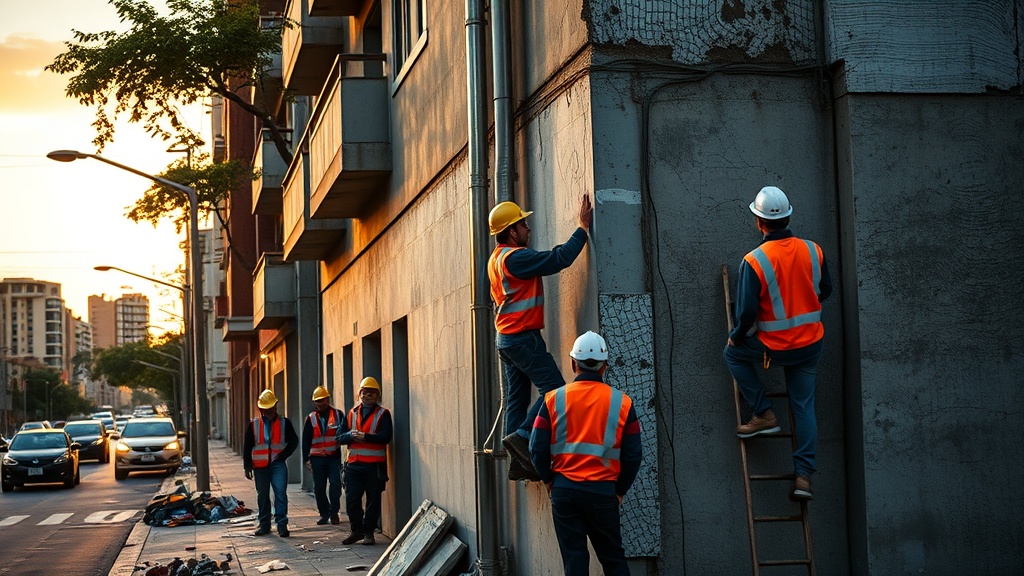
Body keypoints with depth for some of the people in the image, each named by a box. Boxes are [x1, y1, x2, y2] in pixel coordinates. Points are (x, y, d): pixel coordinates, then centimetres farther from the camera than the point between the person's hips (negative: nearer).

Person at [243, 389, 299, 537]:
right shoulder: (254, 425, 4)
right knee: (262, 495, 9)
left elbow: (293, 441, 6)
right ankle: (264, 525, 19)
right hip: (260, 465, 2)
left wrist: (283, 455, -5)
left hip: (278, 464, -2)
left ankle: (282, 524, -8)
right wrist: (247, 467, 2)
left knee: (280, 493, -11)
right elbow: (247, 447, 6)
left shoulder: (284, 423, 3)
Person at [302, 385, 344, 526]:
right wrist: (306, 459, 5)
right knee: (319, 488, 5)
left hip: (334, 457, -2)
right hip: (317, 458, 2)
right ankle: (324, 513, 17)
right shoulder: (311, 419, 9)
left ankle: (334, 513, 6)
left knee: (335, 485, -7)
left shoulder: (338, 414, 3)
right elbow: (306, 440, 9)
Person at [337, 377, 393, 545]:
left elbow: (386, 437, -13)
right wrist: (351, 435, -12)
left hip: (375, 465, -3)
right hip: (354, 464, 4)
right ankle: (357, 530, 18)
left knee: (373, 500, 2)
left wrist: (364, 436, -20)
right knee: (351, 500, 3)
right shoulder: (352, 413, 14)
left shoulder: (383, 414, 1)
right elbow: (340, 437, 9)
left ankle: (369, 532, 12)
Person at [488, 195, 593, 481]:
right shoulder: (515, 257, -16)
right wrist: (583, 227, -12)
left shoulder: (496, 258, 15)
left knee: (516, 398, 7)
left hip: (506, 337, 10)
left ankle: (518, 463, 5)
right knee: (555, 389, -8)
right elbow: (559, 259, -19)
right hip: (523, 337, -10)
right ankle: (522, 437, -17)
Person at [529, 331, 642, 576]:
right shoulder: (621, 402, -3)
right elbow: (633, 454, -3)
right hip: (603, 492, 0)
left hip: (564, 490, 0)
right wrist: (620, 490, 10)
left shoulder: (554, 399, -3)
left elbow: (537, 448, -3)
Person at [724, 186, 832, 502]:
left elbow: (747, 311, -17)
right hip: (811, 344, 4)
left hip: (774, 345, -4)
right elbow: (825, 290, 10)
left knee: (734, 353, 24)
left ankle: (764, 414, 16)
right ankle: (803, 476, 9)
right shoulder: (813, 251, -6)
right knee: (804, 406, 13)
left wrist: (736, 337, 2)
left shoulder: (754, 261, -19)